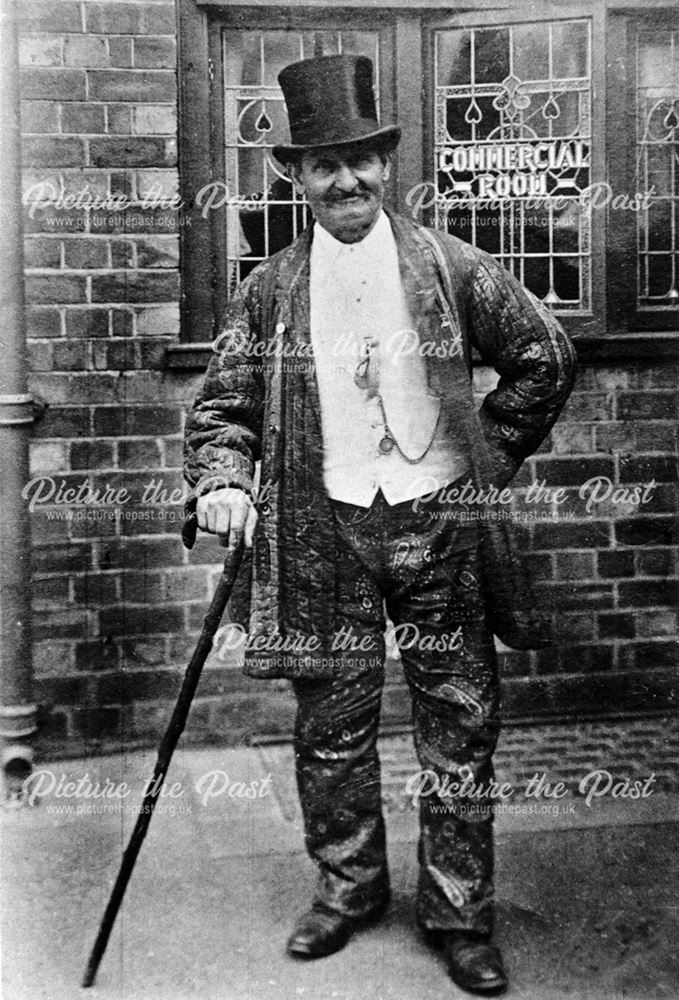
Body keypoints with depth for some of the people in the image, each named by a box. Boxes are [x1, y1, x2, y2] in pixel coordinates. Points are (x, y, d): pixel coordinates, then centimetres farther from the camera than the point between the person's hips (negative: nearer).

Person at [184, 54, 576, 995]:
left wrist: (489, 455, 4)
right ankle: (349, 886, 29)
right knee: (332, 729, 7)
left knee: (461, 726, 5)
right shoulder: (269, 289, 2)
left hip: (443, 524, 0)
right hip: (328, 530, 1)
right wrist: (224, 483, -14)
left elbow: (546, 357, 8)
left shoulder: (448, 266, 0)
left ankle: (459, 915, 20)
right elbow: (224, 406, 5)